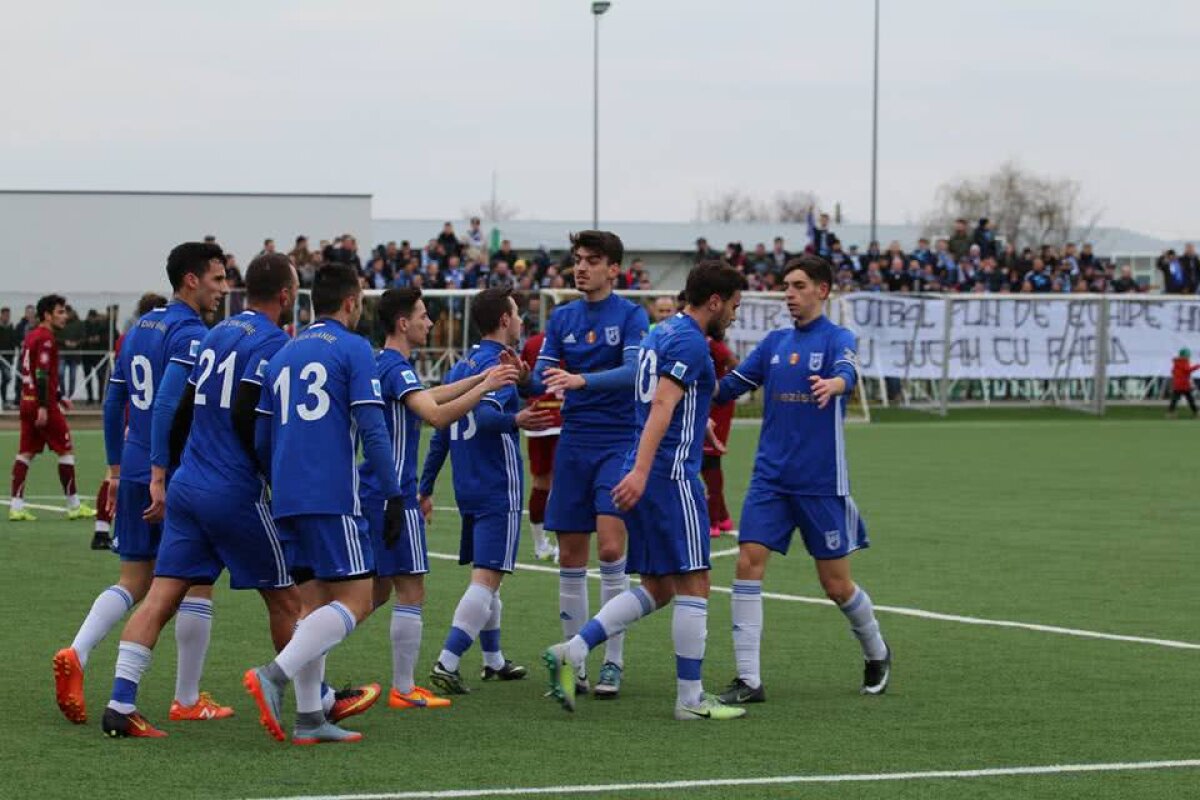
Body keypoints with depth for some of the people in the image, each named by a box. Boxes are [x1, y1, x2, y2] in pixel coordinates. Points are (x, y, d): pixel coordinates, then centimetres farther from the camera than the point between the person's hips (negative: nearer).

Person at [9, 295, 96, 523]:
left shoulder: (31, 336, 16)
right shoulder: (45, 339, -13)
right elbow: (42, 374, -21)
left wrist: (58, 397, 27)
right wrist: (44, 406, -24)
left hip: (27, 401, 9)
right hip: (43, 404, -9)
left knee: (25, 452, 7)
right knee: (65, 451, 1)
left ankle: (16, 506, 2)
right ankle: (74, 506, 7)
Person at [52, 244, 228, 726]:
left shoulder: (140, 329, 14)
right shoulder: (191, 335, -13)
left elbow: (113, 403, 18)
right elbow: (166, 404, -24)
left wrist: (116, 469, 24)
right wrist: (160, 475, -25)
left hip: (134, 472, 8)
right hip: (178, 478, -8)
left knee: (134, 582, 12)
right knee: (197, 583, 5)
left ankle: (76, 654, -11)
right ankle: (188, 699, 9)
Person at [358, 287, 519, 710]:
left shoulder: (381, 365, 15)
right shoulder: (396, 368, -15)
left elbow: (426, 397, 28)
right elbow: (438, 415, -27)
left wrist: (478, 379, 25)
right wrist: (486, 387, -23)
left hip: (372, 494, 10)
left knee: (378, 590, 15)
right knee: (410, 592, -4)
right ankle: (403, 690, -2)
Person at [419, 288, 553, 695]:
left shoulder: (461, 367, 14)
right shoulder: (498, 364, -11)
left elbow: (441, 431, 18)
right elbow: (485, 414, -27)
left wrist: (426, 488, 21)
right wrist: (514, 420, -42)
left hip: (469, 489, 9)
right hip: (499, 489, -9)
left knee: (486, 575, 20)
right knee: (487, 578, -11)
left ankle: (494, 661, 31)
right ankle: (447, 663, -21)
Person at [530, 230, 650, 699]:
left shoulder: (631, 316, -4)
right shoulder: (562, 318, 9)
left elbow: (633, 371, -19)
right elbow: (541, 377, 2)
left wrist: (580, 380, -34)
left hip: (619, 445, -5)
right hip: (574, 445, 5)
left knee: (610, 547, -14)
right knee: (570, 559, 4)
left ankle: (613, 664, -7)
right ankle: (574, 663, 12)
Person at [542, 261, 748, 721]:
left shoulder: (661, 334, 17)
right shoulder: (690, 343, -12)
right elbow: (662, 405, -23)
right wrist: (641, 470, -31)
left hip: (646, 476, 10)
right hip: (672, 475, -10)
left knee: (657, 589, 12)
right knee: (693, 585, -3)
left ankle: (570, 653, 3)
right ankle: (690, 698, 0)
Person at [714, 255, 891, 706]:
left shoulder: (837, 338, -5)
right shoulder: (775, 342, 11)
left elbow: (847, 374, -27)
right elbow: (728, 388, 10)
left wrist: (832, 384, -50)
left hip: (822, 482, -4)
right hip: (770, 478, 4)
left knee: (836, 584, 4)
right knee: (748, 563, -11)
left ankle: (876, 654, 33)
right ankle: (748, 680, -10)